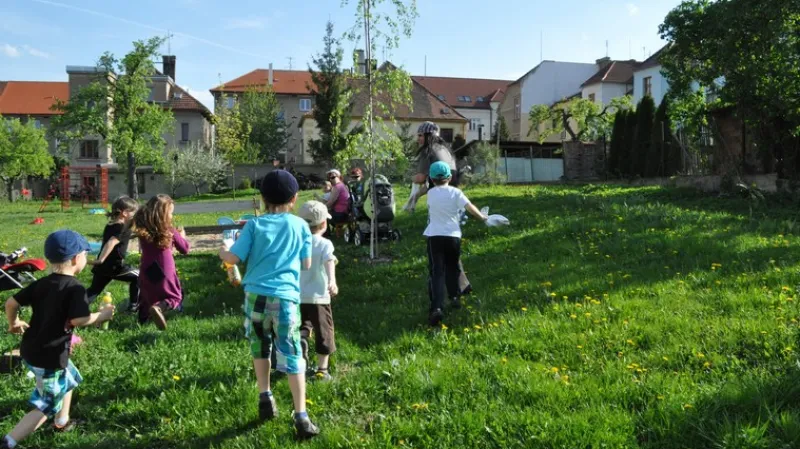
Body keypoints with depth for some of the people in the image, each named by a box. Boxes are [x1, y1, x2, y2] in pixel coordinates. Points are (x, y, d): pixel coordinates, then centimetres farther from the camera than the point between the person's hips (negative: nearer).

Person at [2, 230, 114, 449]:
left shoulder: (41, 283, 3)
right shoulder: (75, 288, -19)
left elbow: (11, 303, 5)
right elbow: (78, 320, -29)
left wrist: (14, 323, 23)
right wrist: (102, 315, -13)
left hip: (30, 350, 9)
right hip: (49, 357, -9)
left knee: (69, 379, 31)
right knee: (47, 406, 7)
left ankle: (62, 422, 46)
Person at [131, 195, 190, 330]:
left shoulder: (142, 229, -2)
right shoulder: (169, 230, -9)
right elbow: (185, 249, 2)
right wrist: (182, 236, 21)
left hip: (147, 271, 4)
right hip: (165, 271, -4)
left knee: (147, 297, 26)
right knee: (175, 297, 9)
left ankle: (142, 320, 10)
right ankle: (158, 307, -22)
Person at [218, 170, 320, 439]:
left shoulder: (255, 225, 4)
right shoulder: (300, 225, 6)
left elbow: (234, 258, 0)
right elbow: (306, 265, 10)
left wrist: (222, 253, 21)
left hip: (256, 295, 1)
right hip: (286, 297, -1)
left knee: (260, 347, 25)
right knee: (292, 356, 3)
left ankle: (265, 399, 28)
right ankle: (301, 417, -1)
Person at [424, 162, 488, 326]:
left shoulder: (431, 193, 5)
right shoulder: (456, 192, 0)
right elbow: (470, 208, -9)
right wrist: (482, 217, 8)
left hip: (434, 236, -1)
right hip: (453, 236, 1)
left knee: (436, 272, -8)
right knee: (452, 268, 24)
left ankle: (437, 307, -23)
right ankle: (454, 297, 34)